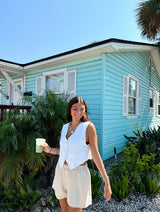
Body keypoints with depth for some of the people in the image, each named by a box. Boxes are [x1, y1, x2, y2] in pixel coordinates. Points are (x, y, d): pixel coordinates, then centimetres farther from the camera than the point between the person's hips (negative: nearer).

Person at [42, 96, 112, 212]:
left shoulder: (89, 126, -14)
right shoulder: (65, 127, 3)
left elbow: (96, 155, -12)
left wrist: (107, 182, -13)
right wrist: (50, 150, 1)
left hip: (78, 174, -5)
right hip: (61, 171, 6)